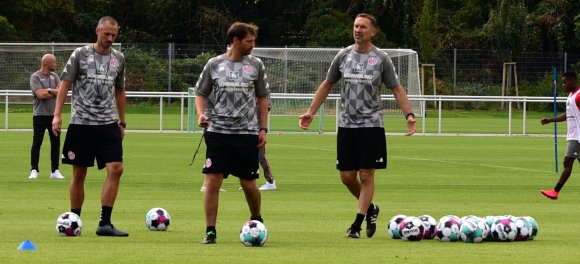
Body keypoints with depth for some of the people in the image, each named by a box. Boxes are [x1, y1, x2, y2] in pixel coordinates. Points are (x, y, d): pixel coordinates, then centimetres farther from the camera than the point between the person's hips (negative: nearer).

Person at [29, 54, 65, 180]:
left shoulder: (54, 76, 12)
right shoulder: (35, 77, -5)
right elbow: (40, 94, -17)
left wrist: (49, 91, -13)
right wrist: (55, 92, -6)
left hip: (54, 114, 5)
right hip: (40, 115, -5)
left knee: (56, 143, 5)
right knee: (37, 143, -3)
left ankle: (55, 171, 10)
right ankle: (34, 170, 3)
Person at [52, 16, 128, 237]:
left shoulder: (118, 58, 11)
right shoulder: (80, 54, -1)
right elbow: (65, 84, 0)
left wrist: (122, 121, 20)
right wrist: (57, 115, -8)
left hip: (108, 123, 3)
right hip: (81, 122, -3)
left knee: (116, 169, -11)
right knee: (79, 173, 2)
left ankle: (105, 224, -9)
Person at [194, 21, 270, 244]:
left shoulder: (255, 65, 5)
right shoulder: (214, 64, 3)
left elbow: (262, 97, 12)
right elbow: (200, 92, 12)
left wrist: (263, 128, 6)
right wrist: (200, 113, -7)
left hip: (247, 133, 0)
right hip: (218, 131, 0)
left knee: (248, 184, 4)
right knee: (212, 180, -7)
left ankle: (256, 221, 30)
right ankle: (210, 231, -1)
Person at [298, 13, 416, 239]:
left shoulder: (381, 59, -1)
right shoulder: (343, 55, 7)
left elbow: (397, 89, 3)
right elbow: (327, 85, 16)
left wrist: (409, 114, -10)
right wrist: (311, 112, 11)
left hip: (371, 125, -3)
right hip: (346, 124, 3)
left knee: (366, 175, -5)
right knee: (347, 176, 3)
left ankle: (357, 224, 2)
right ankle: (370, 208, 28)